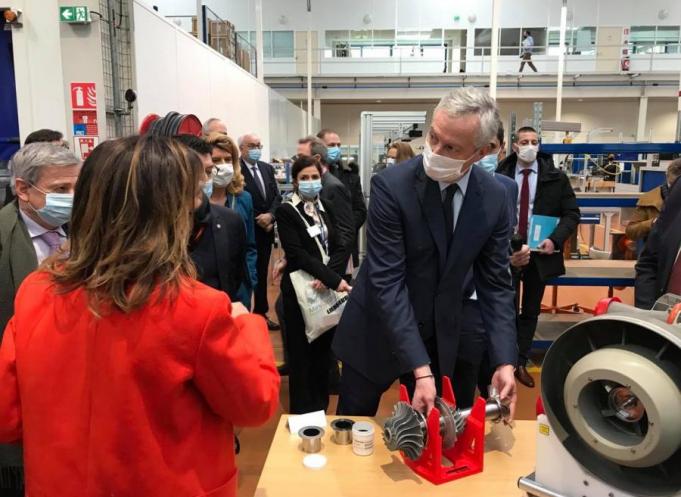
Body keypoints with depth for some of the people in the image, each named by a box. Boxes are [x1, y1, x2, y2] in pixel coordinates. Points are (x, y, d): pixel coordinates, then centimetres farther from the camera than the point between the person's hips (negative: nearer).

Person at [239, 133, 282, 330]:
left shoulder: (267, 168, 10)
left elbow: (277, 196, 6)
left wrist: (270, 215, -11)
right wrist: (258, 221, -12)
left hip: (266, 230, 6)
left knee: (262, 273, 15)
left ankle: (261, 312, 26)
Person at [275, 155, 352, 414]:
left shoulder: (325, 208, 12)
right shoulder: (286, 211, -5)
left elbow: (338, 247, 6)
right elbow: (297, 254, -15)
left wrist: (329, 278, -13)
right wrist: (335, 279, -21)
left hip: (327, 288, 5)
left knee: (323, 350, 12)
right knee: (302, 353, 3)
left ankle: (321, 407, 27)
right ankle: (303, 412, 18)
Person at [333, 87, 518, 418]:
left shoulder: (494, 198, -9)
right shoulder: (390, 186, -22)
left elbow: (494, 283, -3)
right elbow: (387, 282, -25)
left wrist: (504, 362, -13)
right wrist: (420, 369, -28)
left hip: (440, 339, 3)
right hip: (378, 334, -3)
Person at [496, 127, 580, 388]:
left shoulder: (556, 177, 0)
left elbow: (571, 213, 1)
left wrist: (555, 240, -14)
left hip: (540, 254, 2)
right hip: (508, 253, -1)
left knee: (531, 312, 12)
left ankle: (521, 363, 25)